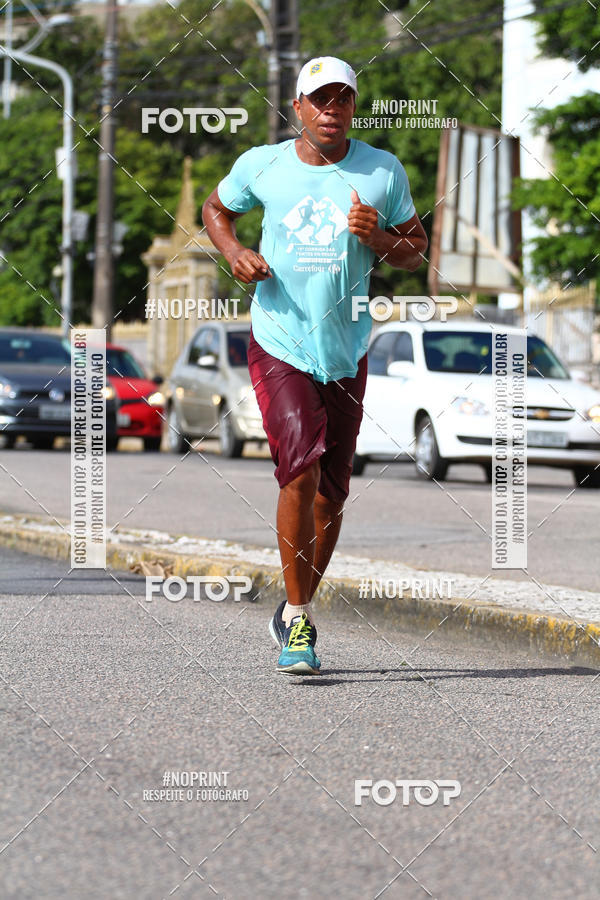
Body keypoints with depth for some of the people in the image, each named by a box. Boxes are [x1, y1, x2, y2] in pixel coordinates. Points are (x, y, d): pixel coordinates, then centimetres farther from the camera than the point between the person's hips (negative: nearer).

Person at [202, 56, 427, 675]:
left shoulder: (383, 172, 0)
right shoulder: (260, 166, -2)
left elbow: (416, 253, 7)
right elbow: (216, 209, 17)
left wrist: (378, 237, -15)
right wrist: (234, 253, -4)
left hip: (346, 351, 3)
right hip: (278, 346, -3)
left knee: (332, 490, 9)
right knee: (301, 468, -20)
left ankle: (298, 610, 30)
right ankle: (296, 618, -10)